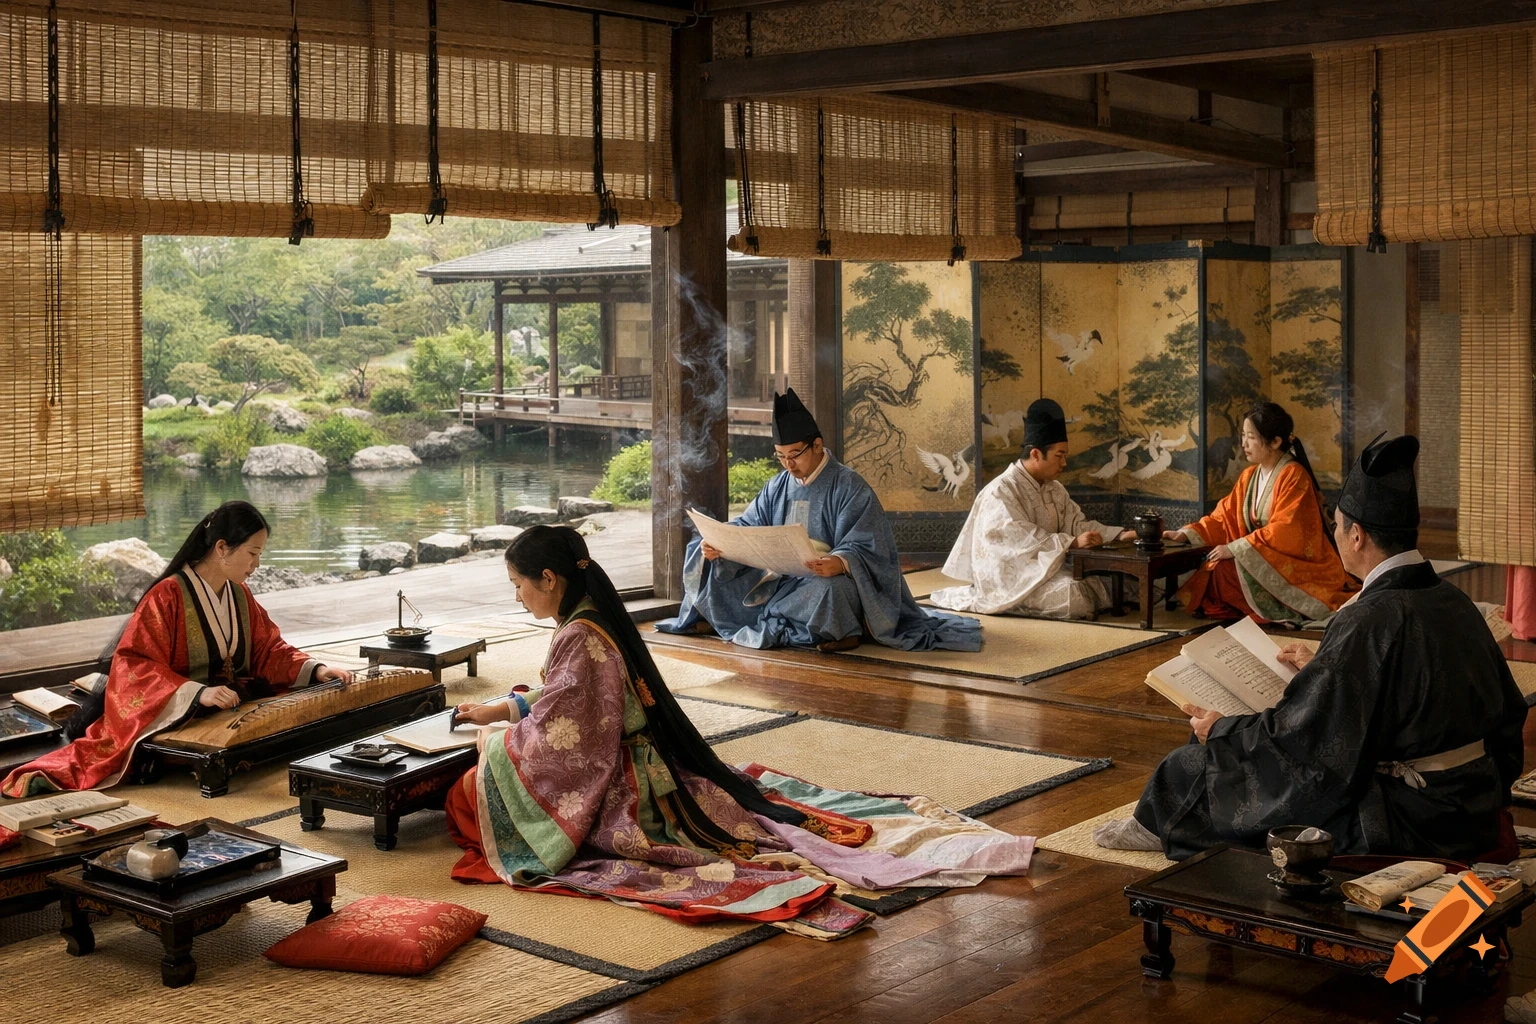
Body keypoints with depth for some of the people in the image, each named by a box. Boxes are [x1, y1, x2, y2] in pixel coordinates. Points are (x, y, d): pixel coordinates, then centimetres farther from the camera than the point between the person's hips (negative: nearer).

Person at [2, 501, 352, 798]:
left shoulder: (239, 595, 13)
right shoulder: (168, 596, -13)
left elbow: (267, 649, 17)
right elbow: (135, 664, -19)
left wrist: (315, 670, -1)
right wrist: (198, 693, -32)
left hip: (230, 714, 9)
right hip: (174, 718, -9)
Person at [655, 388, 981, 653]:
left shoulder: (849, 487, -11)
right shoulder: (777, 487, 9)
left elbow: (865, 548, -19)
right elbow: (746, 527, 8)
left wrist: (840, 562, -42)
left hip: (829, 579, -6)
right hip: (780, 579, 6)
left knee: (829, 587, -43)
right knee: (707, 558, -3)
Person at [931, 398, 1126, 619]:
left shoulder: (1054, 489, 12)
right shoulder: (1001, 491, -16)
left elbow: (1077, 524, 7)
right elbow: (1022, 537, -26)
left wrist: (1120, 535, -8)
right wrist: (1072, 542, -34)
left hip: (1044, 568, 9)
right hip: (1012, 575, -9)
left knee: (1100, 591, -10)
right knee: (1075, 597, -28)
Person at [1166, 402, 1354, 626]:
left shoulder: (1293, 476, -14)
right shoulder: (1249, 476, 10)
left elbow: (1285, 532, -23)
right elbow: (1225, 517, 9)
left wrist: (1235, 549, -24)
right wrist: (1187, 534, -6)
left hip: (1296, 567, -7)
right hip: (1263, 562, 7)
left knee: (1225, 572, -25)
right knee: (1211, 572, -15)